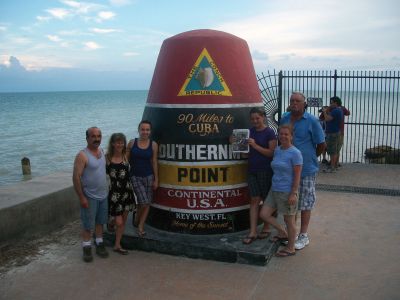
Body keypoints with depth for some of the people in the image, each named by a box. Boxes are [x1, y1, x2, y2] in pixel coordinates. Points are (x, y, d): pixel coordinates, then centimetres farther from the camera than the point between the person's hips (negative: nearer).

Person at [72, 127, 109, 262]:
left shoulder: (102, 151, 6)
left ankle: (99, 244, 29)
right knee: (88, 224, 4)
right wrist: (81, 197, -19)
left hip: (103, 195, 6)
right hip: (90, 197, -6)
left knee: (100, 222, 16)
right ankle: (87, 248, 18)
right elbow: (76, 177, -18)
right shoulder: (82, 155, -16)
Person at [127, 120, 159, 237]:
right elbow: (126, 160, 2)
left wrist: (156, 180, 0)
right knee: (144, 202, -11)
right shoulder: (132, 143, -4)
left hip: (148, 176, 2)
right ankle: (136, 219, 19)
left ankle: (140, 226, 21)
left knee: (147, 203, 5)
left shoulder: (153, 145, -2)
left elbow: (154, 163, 1)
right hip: (135, 176, -2)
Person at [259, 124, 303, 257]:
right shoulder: (277, 150, 7)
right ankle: (282, 233, 29)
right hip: (274, 190, 8)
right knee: (264, 214, 7)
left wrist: (293, 193, -18)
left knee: (289, 220, 6)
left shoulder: (295, 153, -14)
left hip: (287, 192, -7)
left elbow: (297, 175, -15)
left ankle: (290, 248, 23)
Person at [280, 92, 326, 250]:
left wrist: (311, 157, 6)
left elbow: (321, 144, -5)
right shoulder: (284, 120, 4)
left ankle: (303, 235, 18)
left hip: (306, 170, -5)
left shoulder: (312, 121, -10)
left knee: (305, 203, 6)